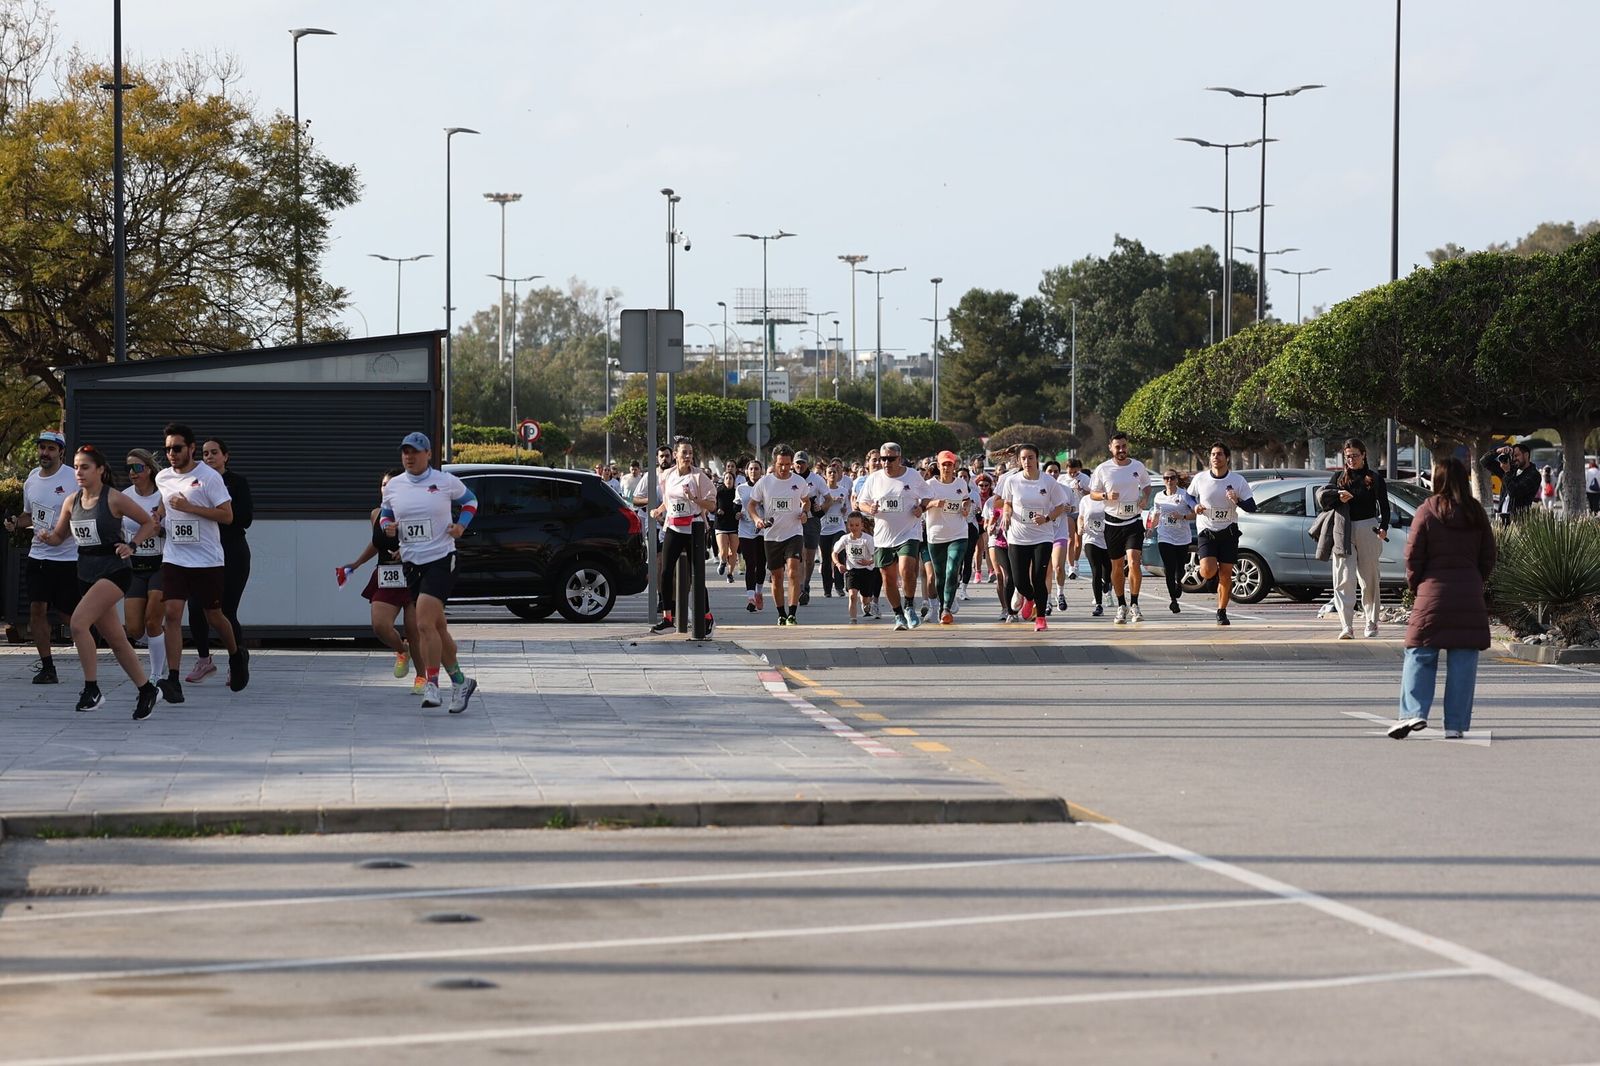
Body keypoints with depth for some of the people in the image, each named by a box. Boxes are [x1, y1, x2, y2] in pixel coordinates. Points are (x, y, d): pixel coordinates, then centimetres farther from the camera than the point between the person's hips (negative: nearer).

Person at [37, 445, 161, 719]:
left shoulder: (113, 499, -10)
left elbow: (149, 523, -2)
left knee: (78, 622, -23)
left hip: (113, 571, -7)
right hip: (87, 573, 7)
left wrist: (131, 546, -14)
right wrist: (47, 537, -5)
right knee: (116, 639, 11)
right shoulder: (71, 502, 7)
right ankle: (146, 689, 24)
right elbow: (59, 535, 17)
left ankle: (92, 688, -15)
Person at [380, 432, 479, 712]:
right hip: (411, 563, 5)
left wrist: (462, 525, -3)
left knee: (425, 624, -19)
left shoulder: (446, 482, -3)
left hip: (441, 561, -5)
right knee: (438, 628, 11)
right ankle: (460, 681, 26)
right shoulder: (393, 486, 5)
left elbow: (470, 499, 13)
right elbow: (384, 513, 20)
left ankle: (431, 684, -14)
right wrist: (387, 526, -2)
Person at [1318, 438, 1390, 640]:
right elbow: (1321, 496, 5)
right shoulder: (1339, 478, 13)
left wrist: (1383, 527, -12)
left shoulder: (1375, 479, 7)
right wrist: (1337, 494, -13)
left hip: (1368, 530, -1)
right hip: (1343, 533, 1)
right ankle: (1346, 626, -18)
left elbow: (1384, 506, 4)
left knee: (1369, 580, 6)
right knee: (1344, 580, -10)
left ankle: (1372, 623, 18)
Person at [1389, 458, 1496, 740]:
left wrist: (1414, 585, 11)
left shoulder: (1427, 511, -5)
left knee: (1420, 656, 5)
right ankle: (1456, 725, 4)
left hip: (1433, 593, -3)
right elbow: (1488, 557, 9)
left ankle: (1414, 713, -9)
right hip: (1469, 597, 3)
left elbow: (1413, 555, -4)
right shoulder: (1476, 514, 5)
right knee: (1462, 663, 4)